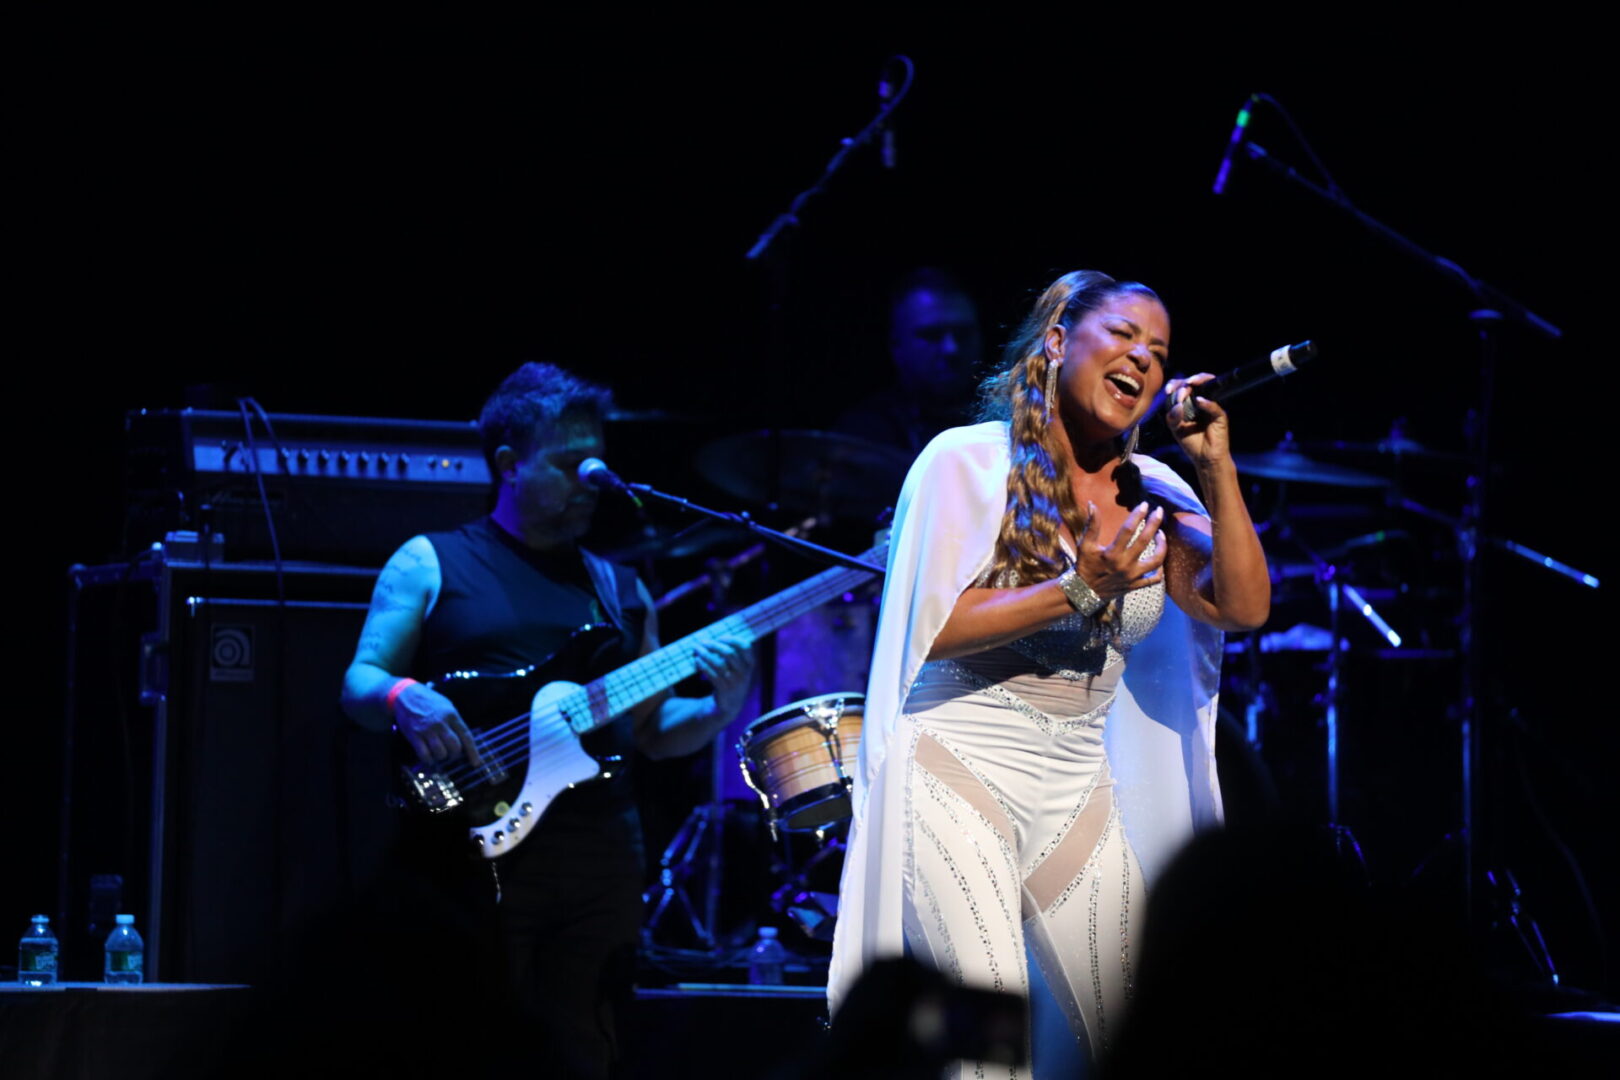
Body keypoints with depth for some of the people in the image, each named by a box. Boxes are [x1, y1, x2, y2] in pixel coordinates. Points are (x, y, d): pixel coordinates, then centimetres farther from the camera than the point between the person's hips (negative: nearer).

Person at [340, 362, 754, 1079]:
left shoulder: (617, 587, 20)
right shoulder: (431, 564, 8)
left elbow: (651, 732, 17)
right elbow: (359, 683, 1)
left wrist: (718, 709, -4)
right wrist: (405, 699, -22)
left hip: (601, 857, 4)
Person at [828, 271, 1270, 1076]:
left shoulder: (1149, 495, 10)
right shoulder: (972, 461, -5)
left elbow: (1244, 608, 1)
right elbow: (934, 630, -12)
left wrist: (1218, 471, -5)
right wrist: (1079, 592, -20)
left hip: (1078, 794, 6)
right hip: (960, 774, -6)